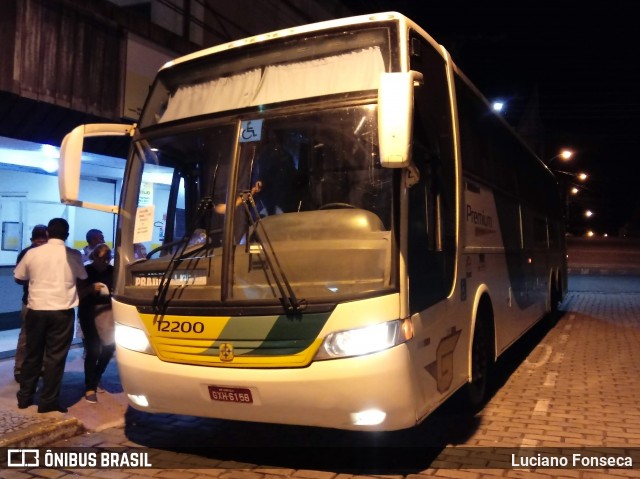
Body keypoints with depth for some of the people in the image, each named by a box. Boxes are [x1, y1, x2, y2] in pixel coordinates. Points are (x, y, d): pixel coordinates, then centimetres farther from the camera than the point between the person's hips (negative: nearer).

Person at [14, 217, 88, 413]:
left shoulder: (32, 253, -1)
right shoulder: (73, 255, -4)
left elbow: (19, 277, 12)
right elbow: (82, 278, 11)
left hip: (36, 310, 3)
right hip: (62, 311, -2)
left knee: (33, 354, 16)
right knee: (55, 357, 3)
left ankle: (24, 396, 25)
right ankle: (48, 401, 7)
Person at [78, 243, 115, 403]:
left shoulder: (112, 271, 2)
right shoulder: (86, 271, -5)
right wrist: (90, 289, -25)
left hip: (107, 311, 3)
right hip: (89, 313, -3)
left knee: (109, 346, 2)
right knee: (93, 350, -9)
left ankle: (95, 379, 29)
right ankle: (90, 388, 4)